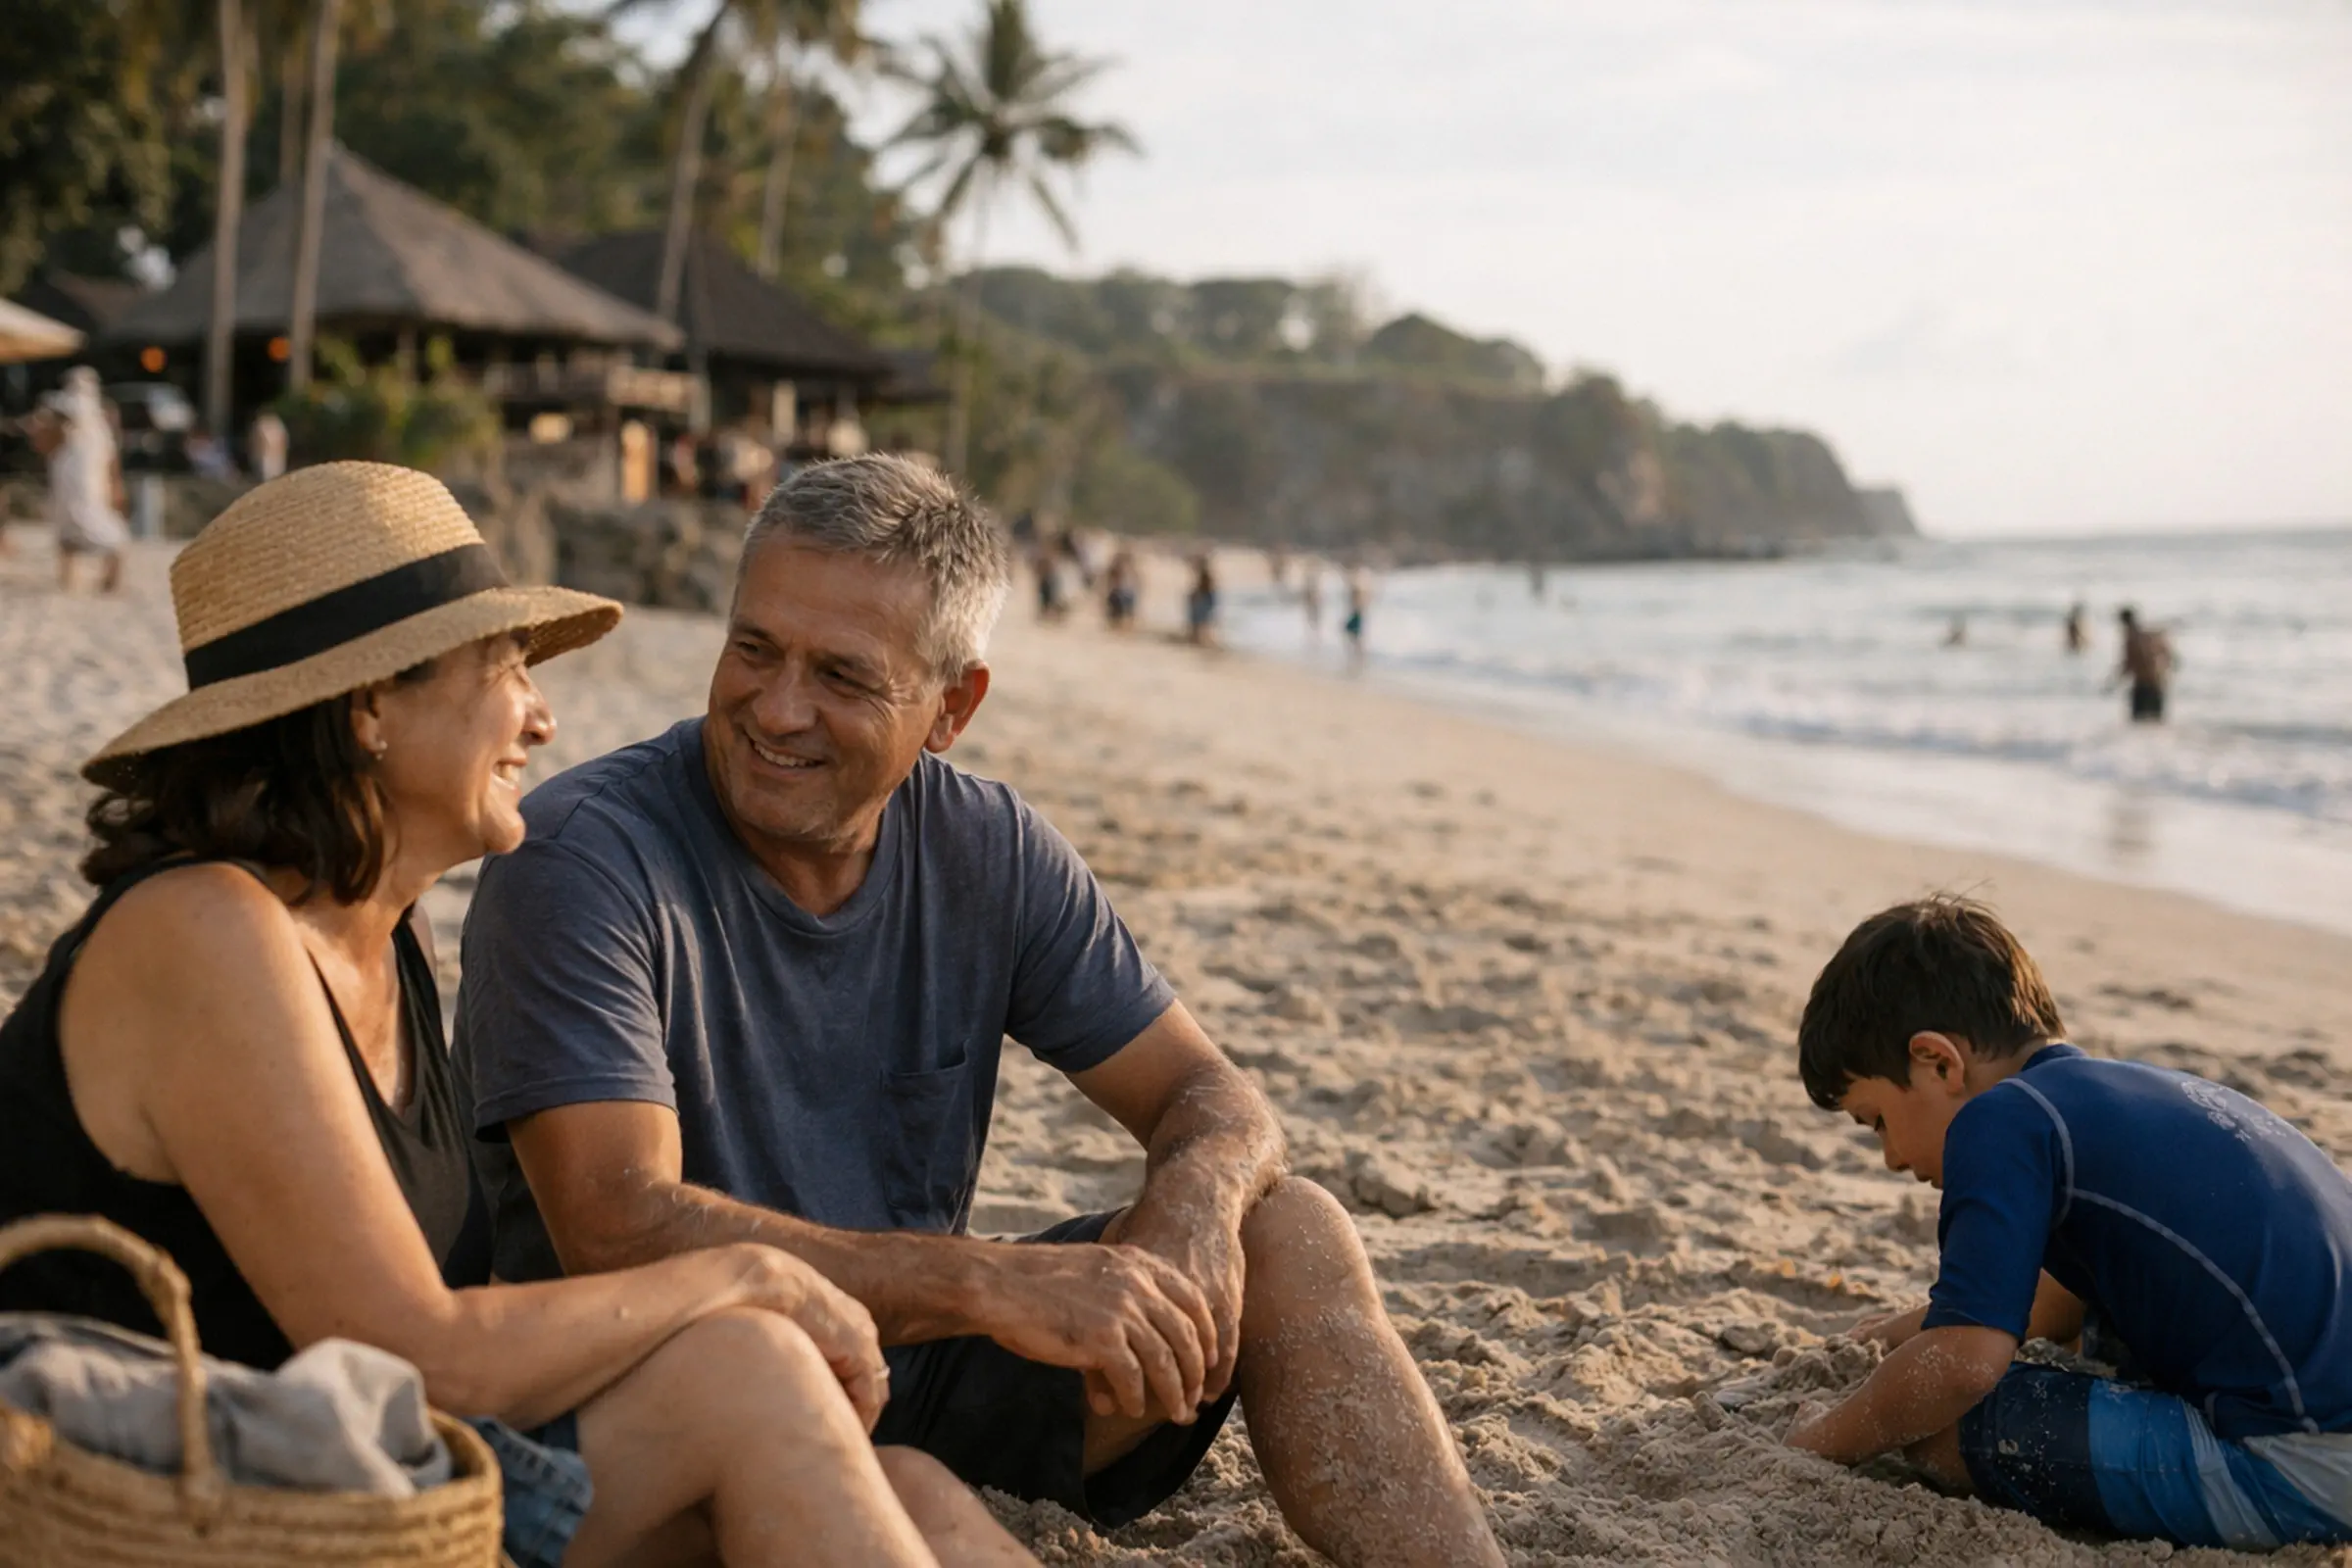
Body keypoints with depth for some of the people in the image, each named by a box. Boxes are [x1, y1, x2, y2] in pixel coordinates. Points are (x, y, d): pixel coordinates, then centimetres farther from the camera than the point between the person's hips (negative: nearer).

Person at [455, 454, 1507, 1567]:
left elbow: (1209, 1099, 4)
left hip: (921, 1369, 6)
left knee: (1289, 1235, -10)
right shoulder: (580, 859, -16)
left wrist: (1192, 1206, -22)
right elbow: (620, 1232, -26)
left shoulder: (987, 852, 1)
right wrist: (993, 1284, -33)